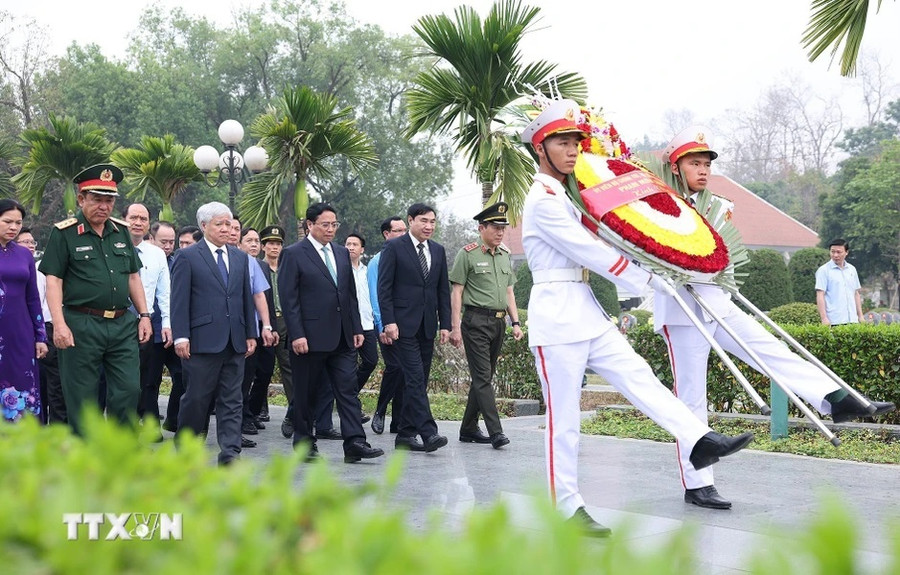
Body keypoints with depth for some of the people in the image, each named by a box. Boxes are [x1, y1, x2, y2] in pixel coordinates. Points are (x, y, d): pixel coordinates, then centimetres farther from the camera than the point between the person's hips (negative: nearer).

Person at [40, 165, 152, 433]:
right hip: (81, 326, -4)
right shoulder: (64, 233, -3)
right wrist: (59, 324, -18)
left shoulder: (121, 231, 13)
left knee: (129, 390, 1)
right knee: (82, 399, 2)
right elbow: (53, 281, -8)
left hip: (123, 324, 5)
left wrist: (144, 315, 11)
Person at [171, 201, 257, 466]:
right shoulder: (187, 257, -1)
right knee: (196, 398, 2)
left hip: (234, 342, 5)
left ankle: (230, 453, 3)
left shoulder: (240, 257, 15)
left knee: (232, 400, 3)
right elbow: (179, 300, -5)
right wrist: (181, 336, -12)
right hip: (202, 341, -5)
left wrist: (250, 334, 12)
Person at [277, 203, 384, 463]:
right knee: (305, 393, 5)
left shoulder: (342, 253, 14)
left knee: (348, 389, -3)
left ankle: (354, 443, -6)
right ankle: (304, 443, 17)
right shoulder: (294, 254, -5)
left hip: (342, 337, 5)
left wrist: (357, 328, 10)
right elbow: (288, 298, -9)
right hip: (310, 336, -5)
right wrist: (297, 334, -16)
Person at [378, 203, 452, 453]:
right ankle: (428, 433, -19)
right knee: (415, 378, -14)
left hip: (427, 325, 6)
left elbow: (444, 290, 15)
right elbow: (384, 287, -6)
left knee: (418, 381, 7)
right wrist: (389, 321, -14)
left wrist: (445, 324, 9)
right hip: (404, 324, -6)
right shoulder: (394, 247, -3)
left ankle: (405, 435, 14)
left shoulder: (438, 250, 13)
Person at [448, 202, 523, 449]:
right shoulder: (468, 254, -5)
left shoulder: (505, 255, 14)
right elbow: (456, 292, -6)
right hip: (476, 322, -7)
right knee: (483, 378, -10)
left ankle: (469, 429, 20)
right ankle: (496, 432, -15)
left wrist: (515, 322, 11)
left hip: (498, 323, 7)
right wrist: (455, 327, -12)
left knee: (483, 377, 11)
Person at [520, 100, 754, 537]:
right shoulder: (543, 198, -11)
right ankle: (566, 508, 2)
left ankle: (701, 442, -9)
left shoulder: (564, 197, 19)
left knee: (637, 375, -3)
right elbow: (588, 251, -13)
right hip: (556, 314, -9)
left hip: (586, 312, 9)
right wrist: (646, 280, -6)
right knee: (563, 416, -4)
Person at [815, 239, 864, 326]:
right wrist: (824, 318, -15)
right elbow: (820, 296, -7)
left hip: (852, 319, 5)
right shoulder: (824, 270, -2)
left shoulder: (852, 269, 14)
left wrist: (860, 316, 14)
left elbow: (856, 294, 20)